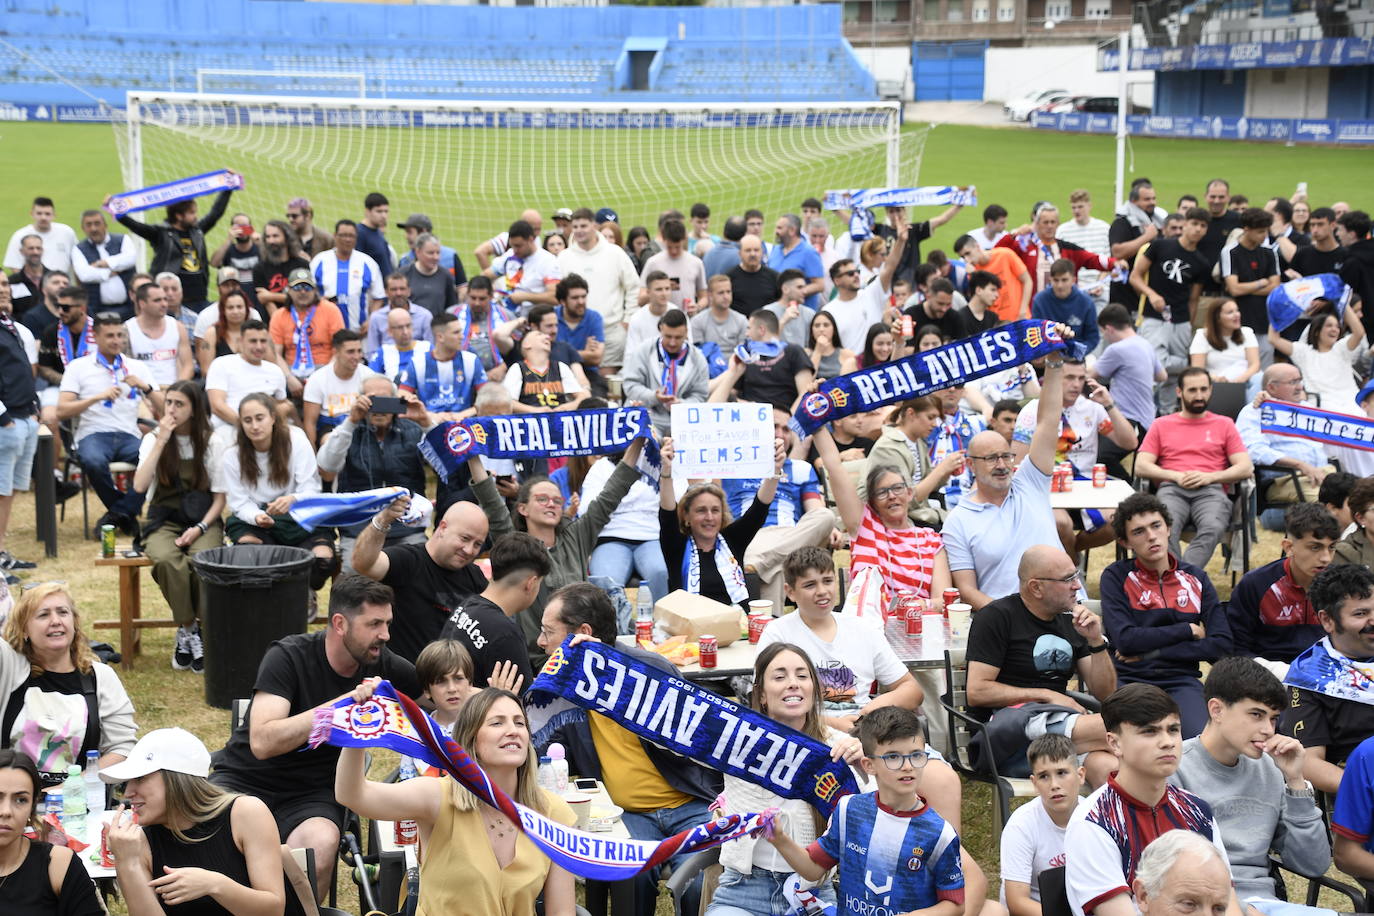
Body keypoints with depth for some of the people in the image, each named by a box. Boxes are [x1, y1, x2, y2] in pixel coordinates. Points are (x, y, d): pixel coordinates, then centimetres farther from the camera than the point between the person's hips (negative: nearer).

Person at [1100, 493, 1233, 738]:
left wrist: (1150, 652, -4)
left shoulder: (1196, 578, 13)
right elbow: (1124, 640, -9)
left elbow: (1222, 644, 3)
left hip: (1182, 681, 2)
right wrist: (1189, 630, 0)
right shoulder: (1116, 577, 4)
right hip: (1130, 679, -2)